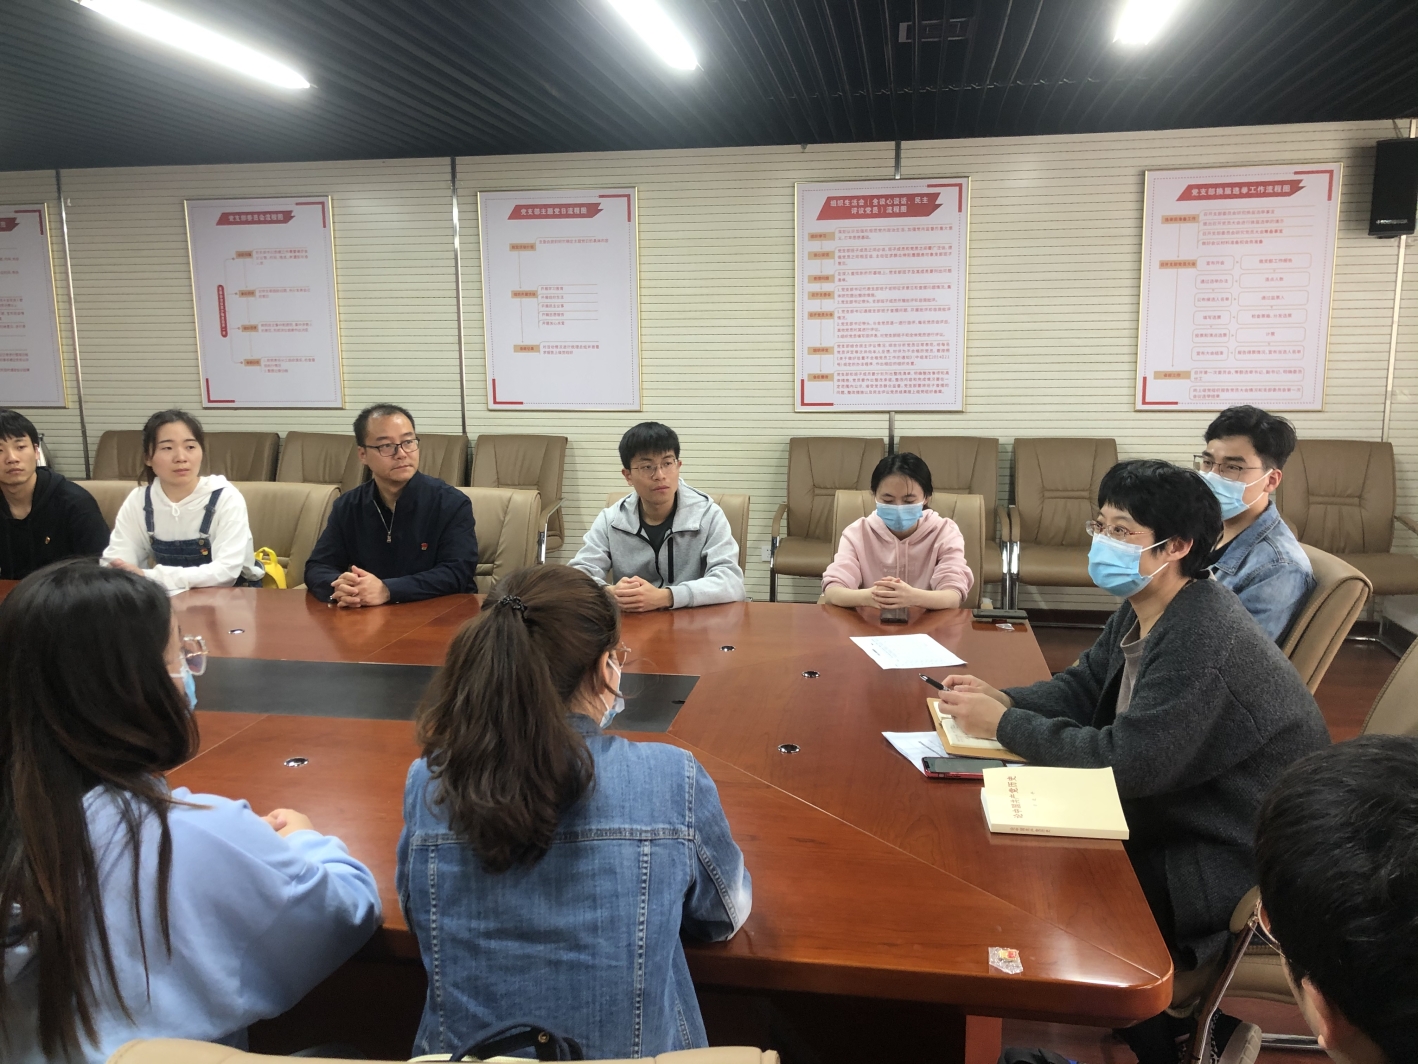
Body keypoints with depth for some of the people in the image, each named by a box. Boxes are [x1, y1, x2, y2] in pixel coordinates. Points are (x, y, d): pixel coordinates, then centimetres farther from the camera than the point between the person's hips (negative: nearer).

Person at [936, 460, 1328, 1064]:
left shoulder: (1203, 639, -30)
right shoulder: (1144, 609, 0)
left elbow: (1126, 761, -31)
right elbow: (1083, 686, 7)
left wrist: (1004, 727, -23)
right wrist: (1004, 701, -12)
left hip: (1251, 860, -9)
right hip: (1191, 816, 9)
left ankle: (1199, 1013, 14)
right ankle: (1190, 991, 22)